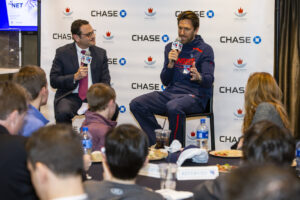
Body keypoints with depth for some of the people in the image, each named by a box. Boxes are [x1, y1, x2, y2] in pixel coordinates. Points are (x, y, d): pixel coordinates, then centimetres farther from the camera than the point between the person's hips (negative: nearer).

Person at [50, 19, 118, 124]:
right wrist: (75, 77, -17)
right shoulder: (62, 52, 3)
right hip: (70, 97, -2)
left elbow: (105, 81, 7)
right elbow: (53, 81, -2)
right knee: (63, 113, -35)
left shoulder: (100, 53, 10)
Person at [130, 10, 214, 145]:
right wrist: (170, 64, -6)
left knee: (173, 107, -39)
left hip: (194, 96, -6)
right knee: (136, 104, -16)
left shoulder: (204, 49, 1)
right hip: (171, 92, 6)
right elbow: (165, 81, 14)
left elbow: (209, 81, -10)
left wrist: (199, 77, -34)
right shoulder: (171, 47, 16)